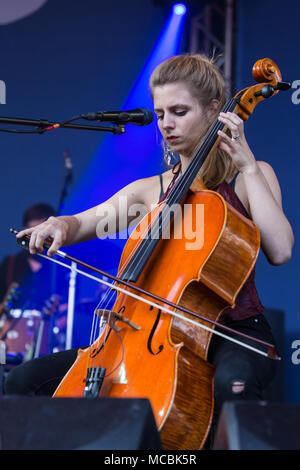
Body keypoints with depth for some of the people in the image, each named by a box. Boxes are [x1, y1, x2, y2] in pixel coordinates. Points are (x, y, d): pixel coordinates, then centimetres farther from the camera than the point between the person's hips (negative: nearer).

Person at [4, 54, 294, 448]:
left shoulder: (249, 177, 2)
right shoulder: (151, 191, 14)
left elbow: (280, 250, -15)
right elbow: (83, 223, 13)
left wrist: (248, 167, -13)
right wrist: (60, 225, -11)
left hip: (235, 333, -5)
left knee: (232, 382, -44)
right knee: (27, 381, -7)